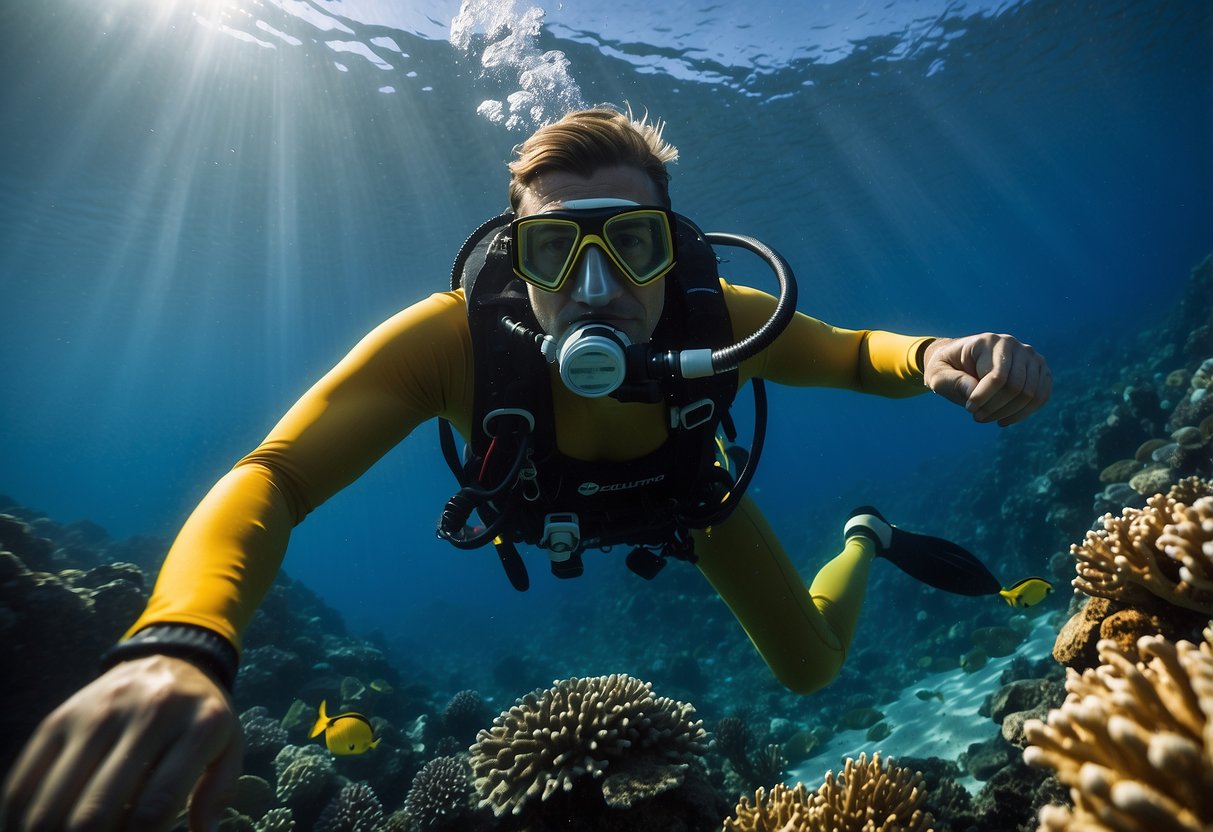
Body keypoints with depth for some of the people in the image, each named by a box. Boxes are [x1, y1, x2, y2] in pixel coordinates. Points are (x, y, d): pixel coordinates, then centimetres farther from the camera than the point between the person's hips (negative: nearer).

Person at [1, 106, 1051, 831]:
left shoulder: (717, 319, -39)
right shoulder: (455, 337, -44)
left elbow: (853, 349, -22)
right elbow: (275, 475, -48)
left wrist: (934, 356, -46)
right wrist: (181, 644, -68)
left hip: (689, 496, 0)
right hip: (552, 509, 1)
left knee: (814, 670, 10)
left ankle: (865, 542, 40)